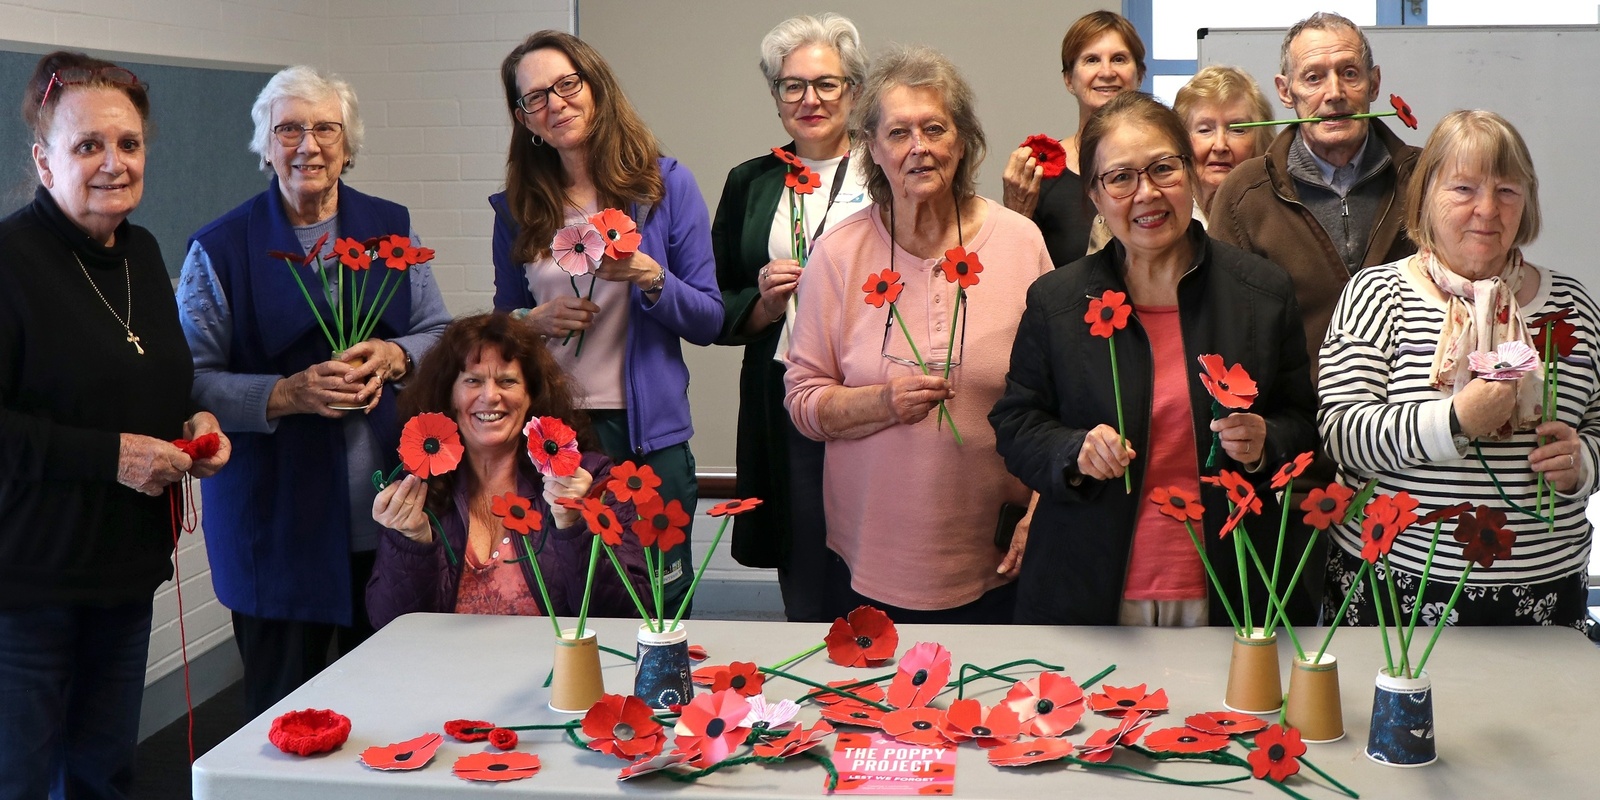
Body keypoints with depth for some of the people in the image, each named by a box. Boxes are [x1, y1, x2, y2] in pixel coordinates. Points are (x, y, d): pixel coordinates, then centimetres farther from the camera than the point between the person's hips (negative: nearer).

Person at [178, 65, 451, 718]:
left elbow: (442, 336, 12)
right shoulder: (220, 249, 0)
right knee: (282, 707, 4)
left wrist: (393, 357, -9)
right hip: (275, 515, -2)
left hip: (387, 508, 3)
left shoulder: (390, 228, 9)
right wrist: (287, 395, -19)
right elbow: (192, 381, -5)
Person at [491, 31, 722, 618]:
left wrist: (651, 278, -19)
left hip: (647, 436, -2)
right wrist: (536, 321, -7)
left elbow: (708, 322, -1)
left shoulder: (665, 185, -1)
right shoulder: (517, 208, 6)